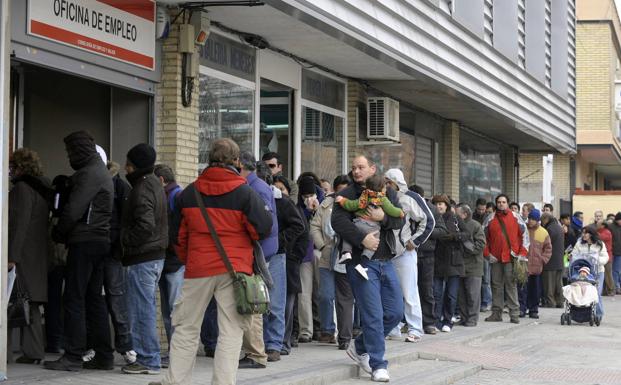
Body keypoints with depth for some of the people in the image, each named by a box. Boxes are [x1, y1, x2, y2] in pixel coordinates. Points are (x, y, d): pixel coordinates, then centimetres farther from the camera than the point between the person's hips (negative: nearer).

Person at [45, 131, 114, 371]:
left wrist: (58, 234, -4)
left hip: (84, 242, -10)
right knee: (94, 298, 12)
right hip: (101, 241, 10)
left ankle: (73, 356, -7)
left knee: (74, 299, -7)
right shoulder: (102, 173, 20)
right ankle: (103, 354, 13)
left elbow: (73, 210, -19)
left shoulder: (88, 174, -12)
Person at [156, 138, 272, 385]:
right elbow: (263, 228, -6)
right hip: (234, 268, -3)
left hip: (197, 270, 3)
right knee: (231, 330, 1)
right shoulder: (244, 193, -6)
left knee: (186, 327, 13)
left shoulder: (188, 193, 6)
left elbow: (178, 235, 13)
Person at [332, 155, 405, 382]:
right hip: (362, 262, -5)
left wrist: (383, 217, -16)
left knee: (395, 312, 6)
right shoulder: (347, 195, 1)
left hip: (386, 261, 5)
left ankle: (360, 347, 24)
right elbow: (338, 221, -16)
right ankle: (377, 365, 2)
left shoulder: (387, 193, 14)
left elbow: (401, 219, 3)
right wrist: (362, 238, -25)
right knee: (373, 315, -7)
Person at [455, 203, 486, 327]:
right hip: (459, 265, 6)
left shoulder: (475, 226, -5)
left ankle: (472, 319, 2)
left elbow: (480, 245, -11)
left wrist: (465, 245, -16)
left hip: (473, 266, -6)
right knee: (461, 294, 9)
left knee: (473, 294, -3)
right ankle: (463, 318, 16)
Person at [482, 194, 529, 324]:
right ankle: (496, 313, 12)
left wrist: (522, 252, -2)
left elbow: (524, 234, 6)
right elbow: (483, 237, 13)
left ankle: (514, 313, -3)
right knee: (496, 285, 7)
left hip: (511, 257, -3)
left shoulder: (515, 217, 5)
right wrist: (487, 253, 3)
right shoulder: (490, 219, 10)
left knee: (511, 284, -5)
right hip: (495, 258, 3)